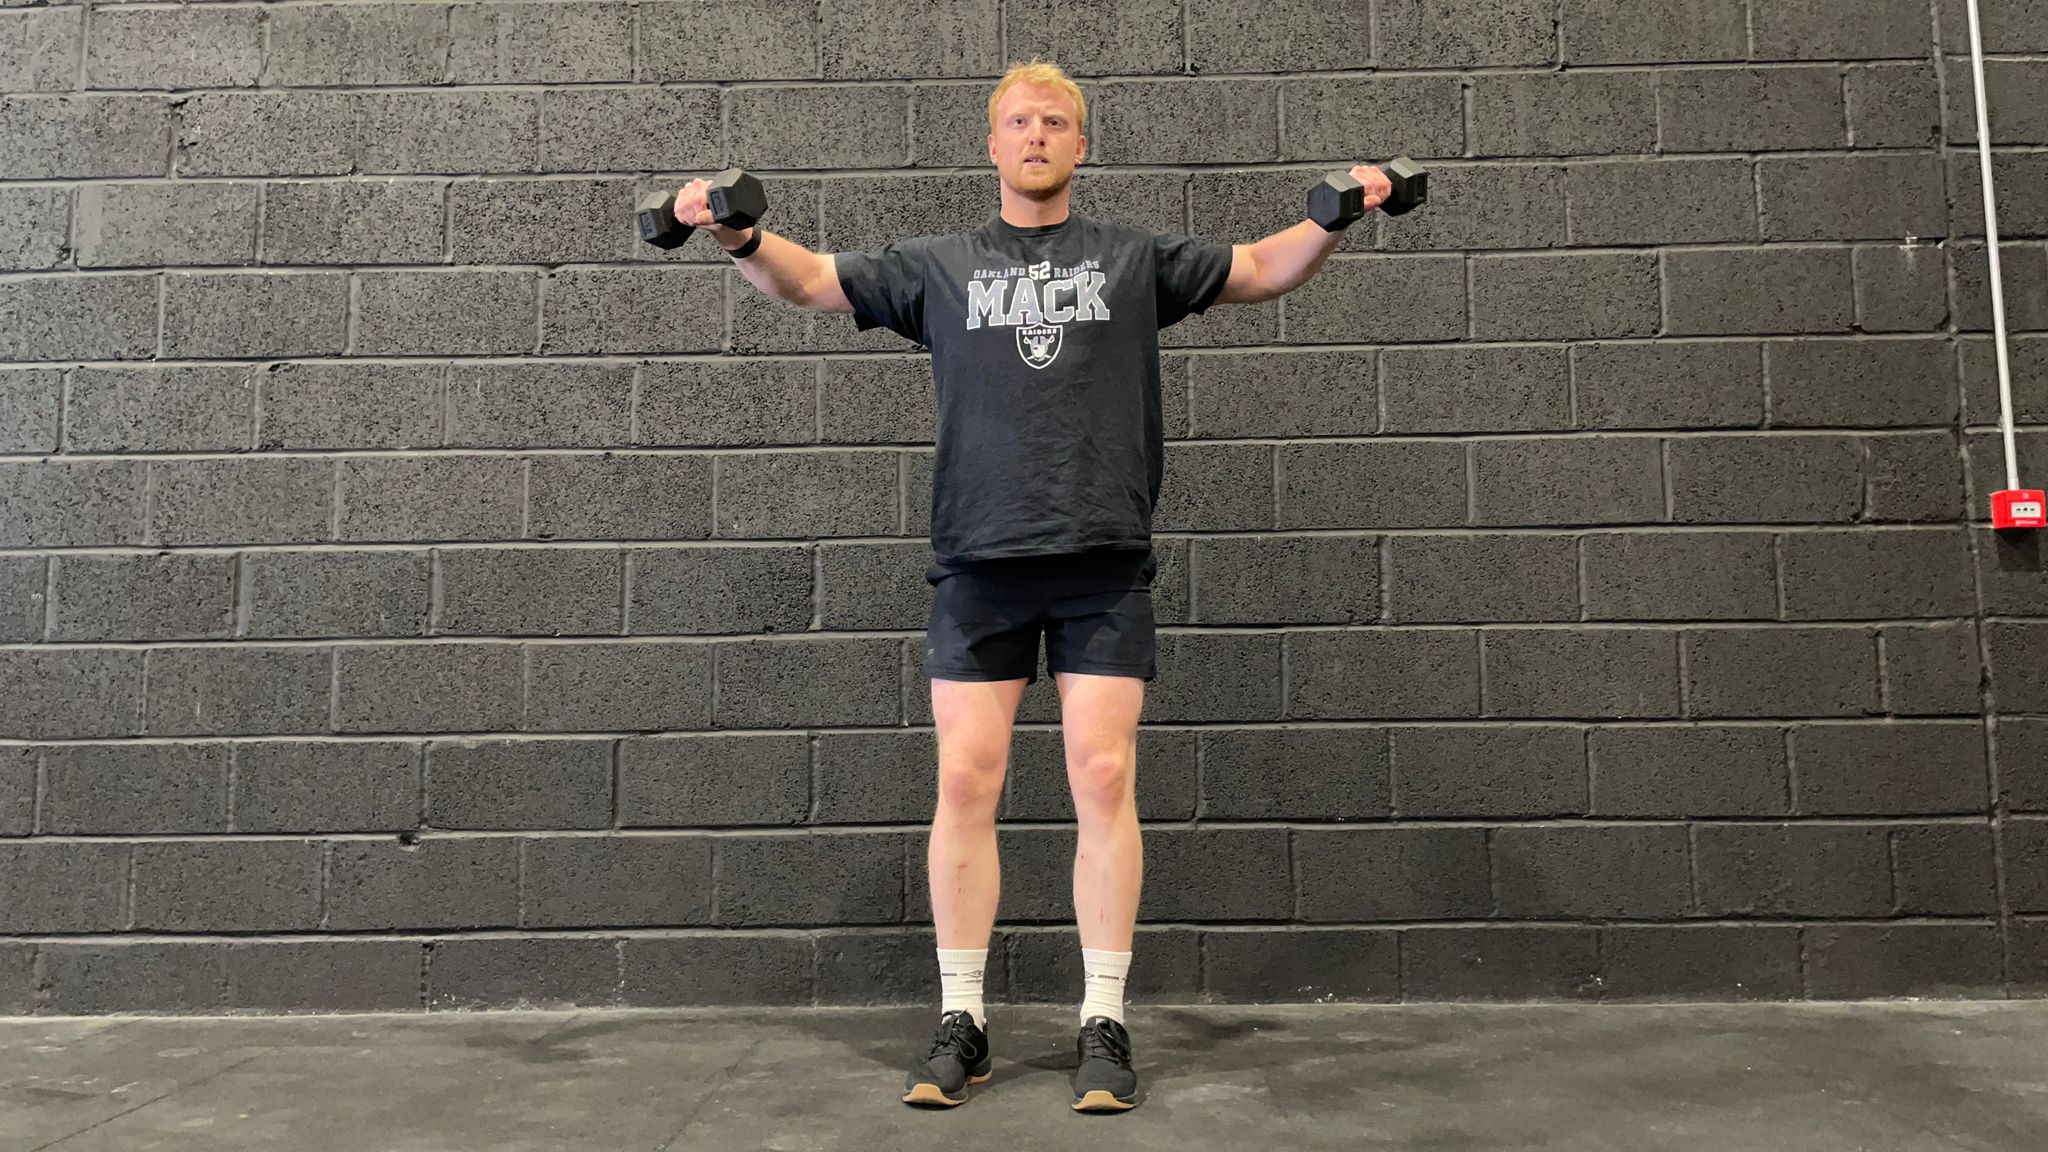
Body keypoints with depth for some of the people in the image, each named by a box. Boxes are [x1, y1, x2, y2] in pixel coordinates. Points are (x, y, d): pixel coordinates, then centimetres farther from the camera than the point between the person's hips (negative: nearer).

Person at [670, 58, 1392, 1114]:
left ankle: (1103, 1024, 6)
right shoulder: (941, 265, 15)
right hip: (978, 561, 1)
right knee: (965, 780, -2)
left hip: (1104, 562, 0)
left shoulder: (1134, 259, 14)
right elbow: (810, 279, 13)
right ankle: (960, 1021, 11)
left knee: (1104, 778, -5)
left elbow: (1262, 268, 15)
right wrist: (739, 237, -5)